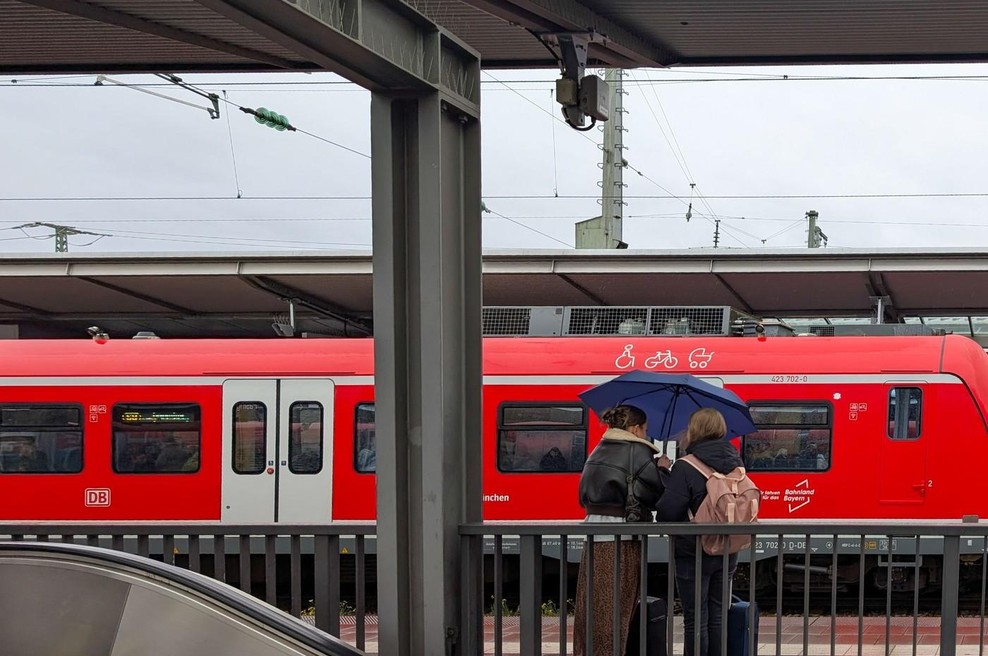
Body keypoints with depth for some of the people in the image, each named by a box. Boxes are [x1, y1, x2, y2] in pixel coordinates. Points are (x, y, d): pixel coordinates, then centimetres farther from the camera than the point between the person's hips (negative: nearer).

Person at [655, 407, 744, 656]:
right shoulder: (735, 463, 2)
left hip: (693, 552, -6)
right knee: (718, 616, 15)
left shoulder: (685, 468, -18)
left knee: (695, 620, 2)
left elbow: (668, 512, -20)